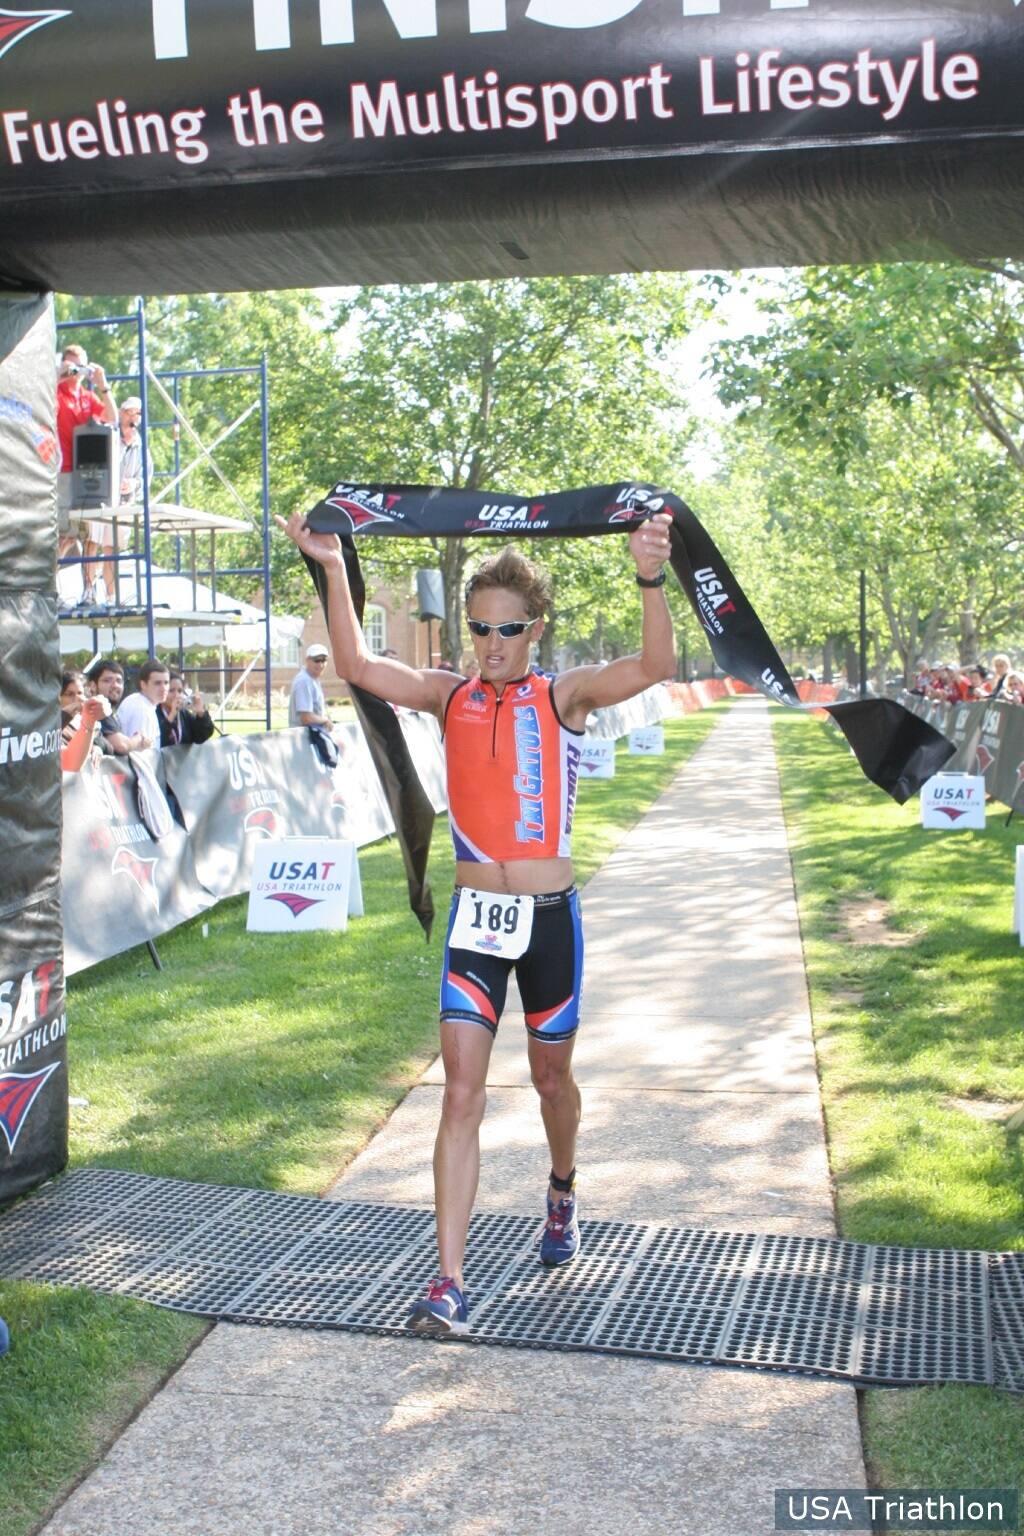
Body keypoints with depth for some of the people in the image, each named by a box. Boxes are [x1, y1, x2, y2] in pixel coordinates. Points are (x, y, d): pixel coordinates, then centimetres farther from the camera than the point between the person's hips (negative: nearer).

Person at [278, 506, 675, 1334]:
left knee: (551, 1076, 18)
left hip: (550, 916, -1)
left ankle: (563, 1189, 49)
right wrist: (334, 569, -21)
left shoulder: (565, 695, -3)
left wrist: (652, 580, -37)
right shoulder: (451, 697, 3)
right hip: (474, 919, 1)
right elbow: (359, 667, -11)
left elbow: (654, 668, -20)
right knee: (462, 1093, -5)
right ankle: (449, 1280, -2)